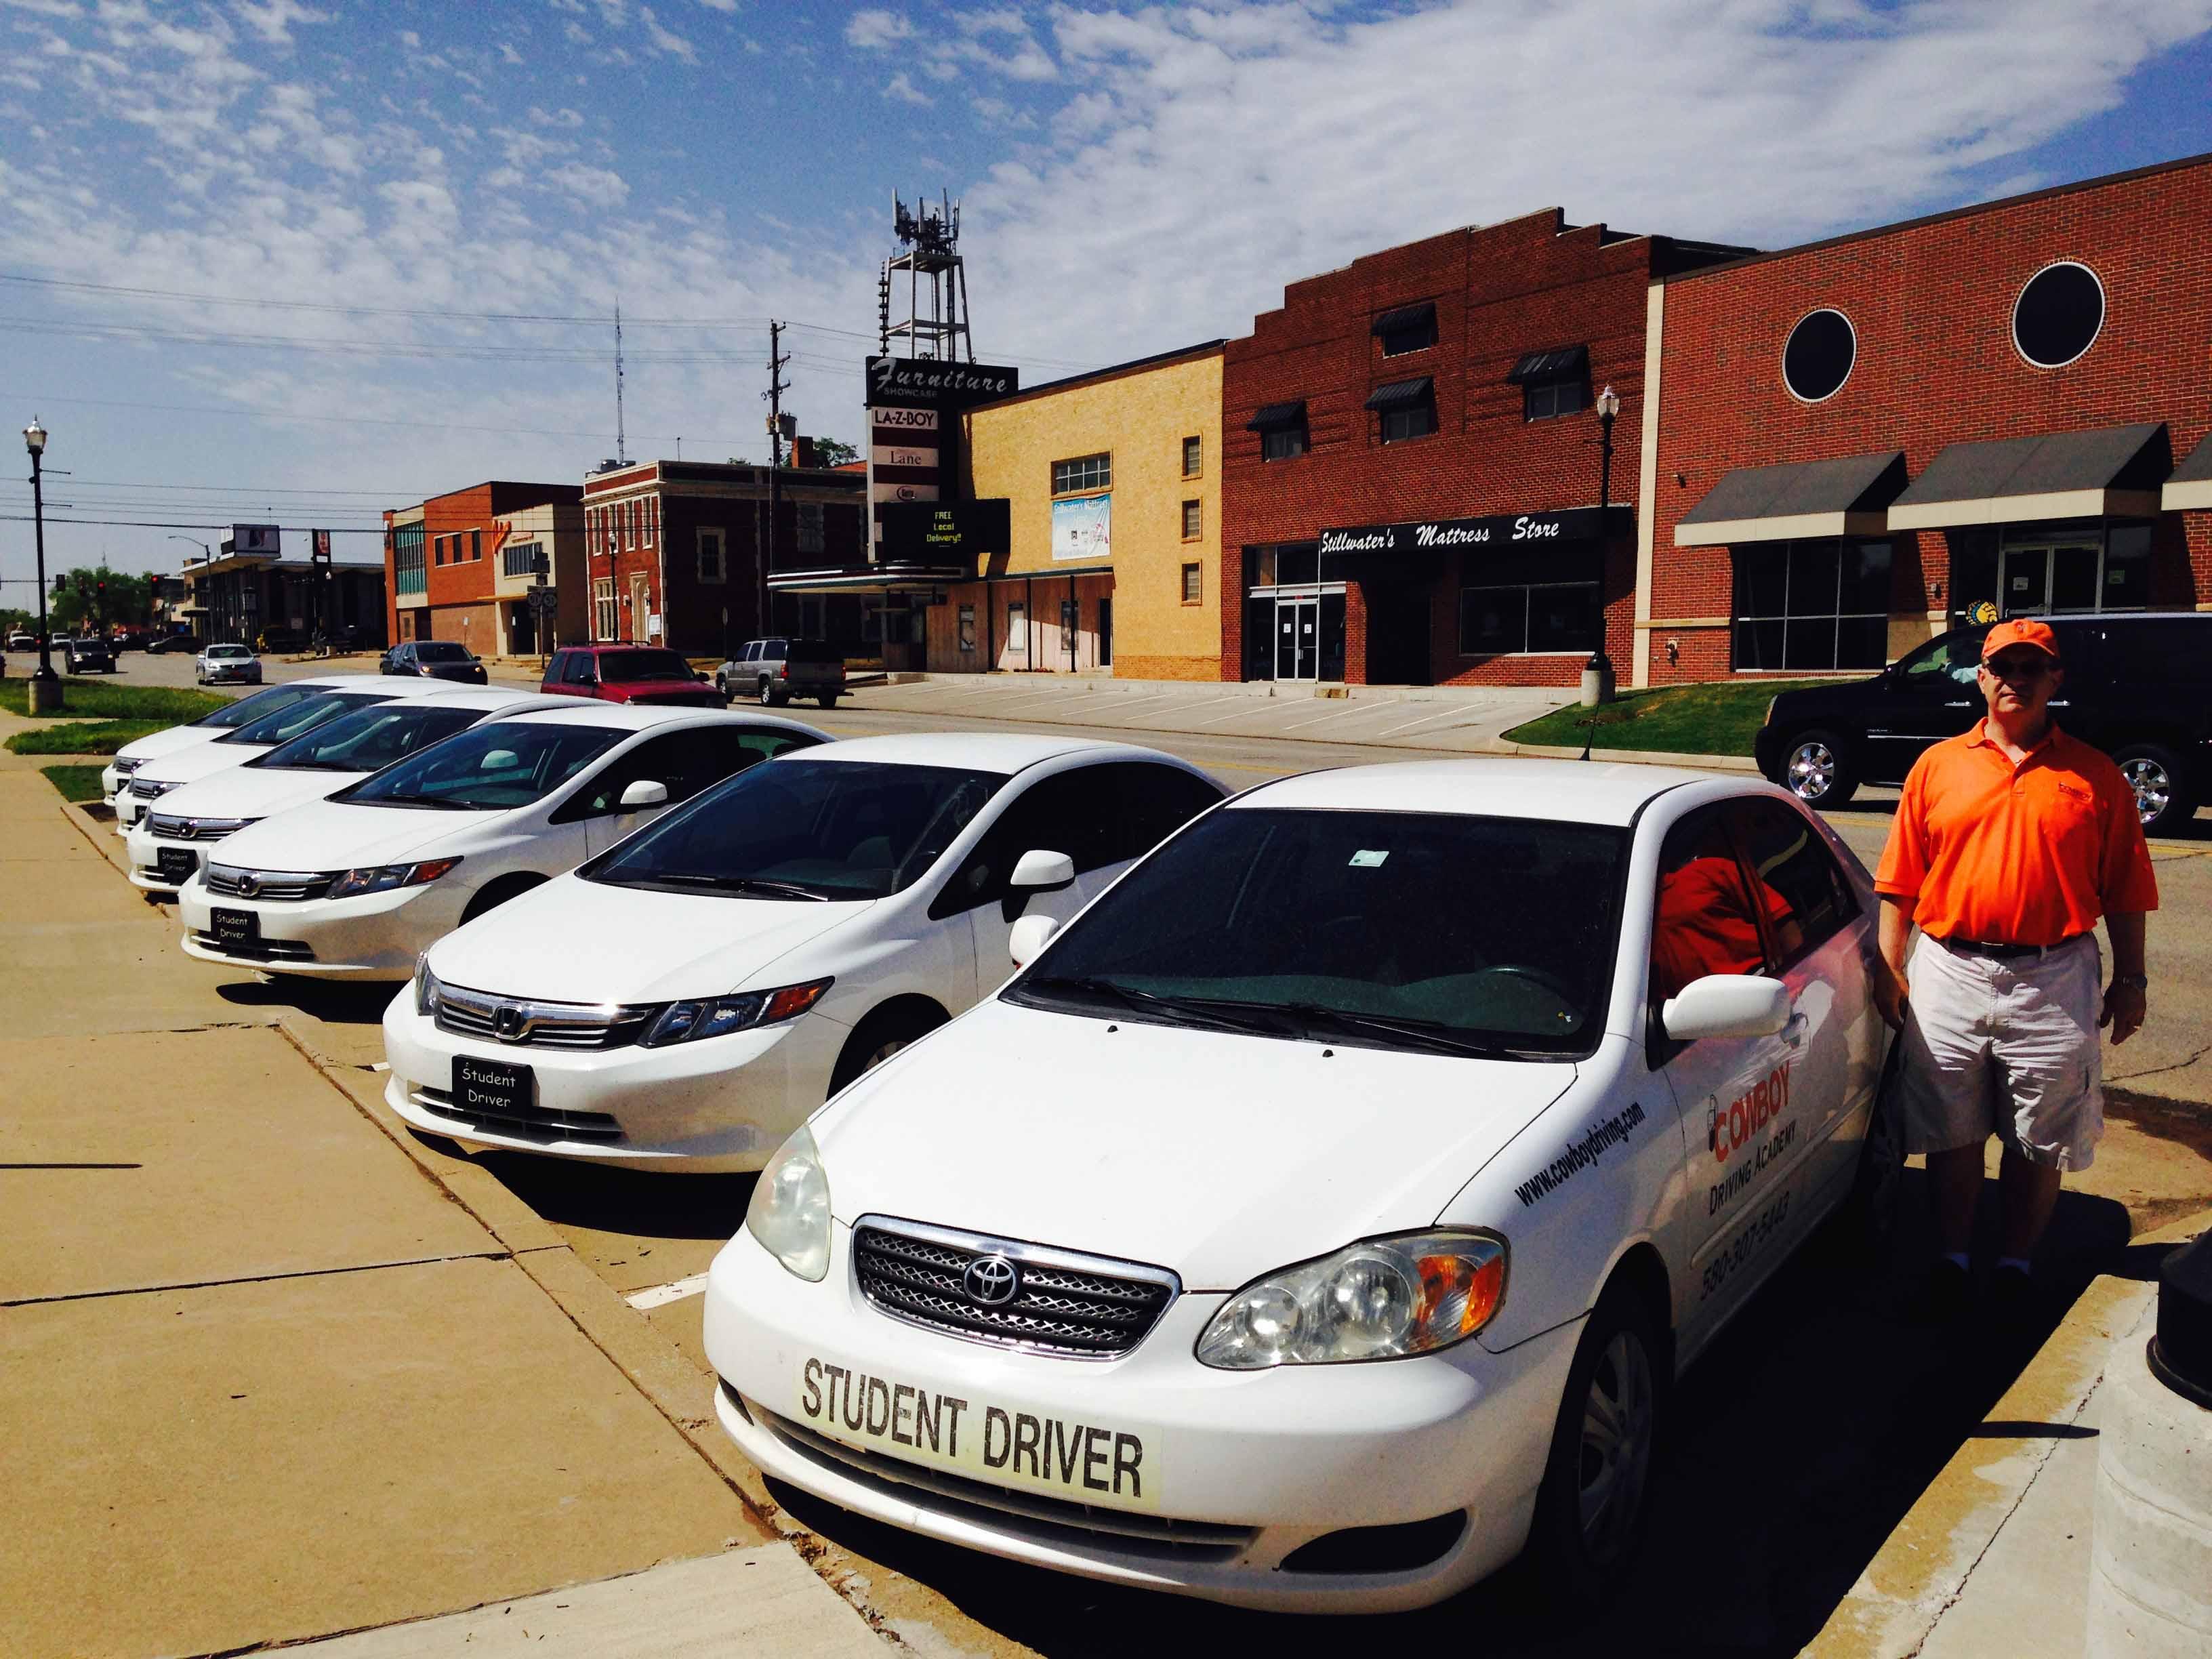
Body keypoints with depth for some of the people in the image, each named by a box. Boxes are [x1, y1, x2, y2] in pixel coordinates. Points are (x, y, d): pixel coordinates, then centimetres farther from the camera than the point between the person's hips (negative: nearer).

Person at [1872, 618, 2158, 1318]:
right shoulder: (1938, 766, 6)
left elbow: (2124, 891, 5)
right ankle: (1952, 1259, 23)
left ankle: (2016, 1263, 23)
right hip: (1948, 974, 1)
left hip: (2055, 979, -1)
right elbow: (1900, 881, 6)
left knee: (2039, 1141, 8)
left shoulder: (2095, 777, 4)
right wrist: (1888, 968, 1)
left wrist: (2130, 981, 2)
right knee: (1951, 1133, 9)